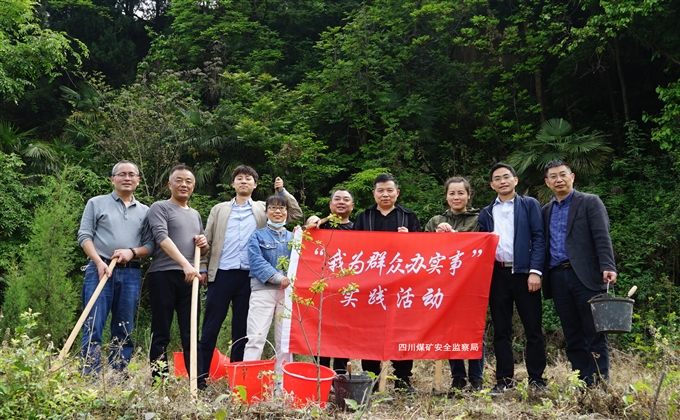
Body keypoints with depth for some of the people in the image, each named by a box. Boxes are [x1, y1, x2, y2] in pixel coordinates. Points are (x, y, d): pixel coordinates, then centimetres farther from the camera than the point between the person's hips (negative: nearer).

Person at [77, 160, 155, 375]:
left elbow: (150, 245, 11)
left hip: (131, 275, 3)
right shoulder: (97, 203, 8)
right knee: (93, 328, -8)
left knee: (124, 332, 5)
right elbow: (84, 235, 1)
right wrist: (99, 262, -13)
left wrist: (132, 252, -10)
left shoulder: (145, 211, 15)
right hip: (100, 270, -3)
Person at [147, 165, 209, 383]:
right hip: (164, 275, -5)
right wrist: (185, 264, -26)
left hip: (190, 277, 5)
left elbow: (203, 249, 30)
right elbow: (162, 237, -14)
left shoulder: (195, 215, 22)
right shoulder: (160, 208, 2)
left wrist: (204, 244, 4)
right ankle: (158, 380, 3)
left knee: (190, 333, 4)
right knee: (161, 333, -1)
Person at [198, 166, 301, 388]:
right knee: (211, 326, 0)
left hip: (249, 276, 0)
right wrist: (202, 268, 3)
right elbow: (207, 240, 11)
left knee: (242, 328, 6)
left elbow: (296, 214, 9)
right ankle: (200, 375, 6)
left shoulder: (263, 209, 13)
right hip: (222, 274, 0)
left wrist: (282, 192, 1)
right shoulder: (219, 210, 14)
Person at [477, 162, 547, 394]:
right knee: (501, 330, 6)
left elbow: (538, 238, -1)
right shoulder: (486, 213, 15)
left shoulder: (530, 205, 7)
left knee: (533, 328, 0)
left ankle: (536, 379, 8)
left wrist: (535, 271, -11)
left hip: (523, 272, -3)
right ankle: (504, 379, 13)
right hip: (497, 274, 3)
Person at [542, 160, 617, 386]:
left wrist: (608, 267, -19)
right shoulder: (546, 210, 18)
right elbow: (542, 244, 16)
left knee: (594, 334, -3)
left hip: (586, 276, -5)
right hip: (558, 278, 5)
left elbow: (602, 237, -7)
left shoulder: (590, 202, 3)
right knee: (573, 337, 7)